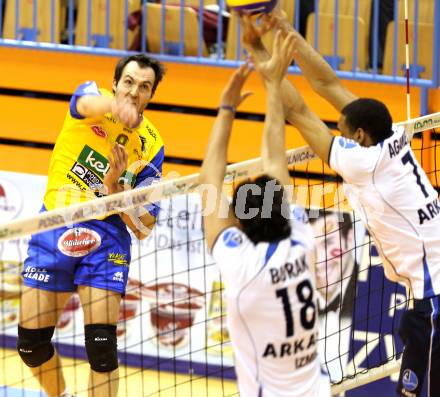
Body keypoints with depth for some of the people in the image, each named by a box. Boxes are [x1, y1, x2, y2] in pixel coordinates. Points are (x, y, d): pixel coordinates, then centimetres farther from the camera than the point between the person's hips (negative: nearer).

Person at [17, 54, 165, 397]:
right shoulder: (94, 96, -5)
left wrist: (114, 186, -21)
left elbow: (143, 227, -3)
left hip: (105, 237, 0)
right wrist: (116, 106, -58)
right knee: (31, 344, 3)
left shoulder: (152, 146, -2)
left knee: (101, 345, -14)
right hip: (54, 230, 1)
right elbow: (89, 102, -34)